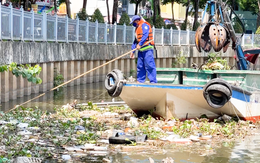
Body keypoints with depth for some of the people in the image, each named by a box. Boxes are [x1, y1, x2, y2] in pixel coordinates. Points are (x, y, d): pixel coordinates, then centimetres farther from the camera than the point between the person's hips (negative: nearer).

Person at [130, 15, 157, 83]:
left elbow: (145, 35, -19)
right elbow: (136, 40, 26)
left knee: (149, 65, -12)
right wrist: (133, 51, 21)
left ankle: (153, 81, -14)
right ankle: (140, 81, 14)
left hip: (147, 49, -10)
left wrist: (140, 44, -23)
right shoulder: (137, 28, 24)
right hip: (141, 50, 10)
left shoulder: (144, 25, -5)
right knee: (140, 66, 9)